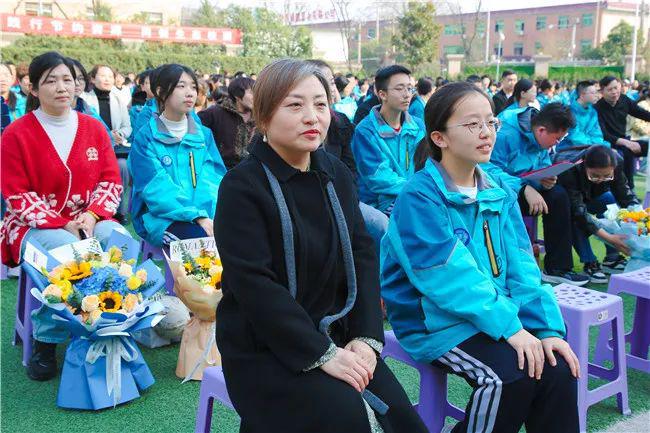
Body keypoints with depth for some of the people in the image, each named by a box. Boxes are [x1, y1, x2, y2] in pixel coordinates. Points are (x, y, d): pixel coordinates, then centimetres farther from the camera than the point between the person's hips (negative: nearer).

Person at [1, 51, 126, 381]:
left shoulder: (94, 128, 8)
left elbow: (111, 181, 6)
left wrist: (92, 215, -14)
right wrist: (61, 224, -19)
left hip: (88, 221, 3)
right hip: (36, 224, -3)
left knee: (120, 239, -29)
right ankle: (45, 343, -18)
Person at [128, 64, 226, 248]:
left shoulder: (204, 135, 14)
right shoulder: (146, 137, 1)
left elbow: (215, 179, 1)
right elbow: (156, 188, -10)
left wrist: (209, 216, -19)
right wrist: (197, 216, -23)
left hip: (207, 216, 4)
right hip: (161, 219, -4)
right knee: (204, 238, -34)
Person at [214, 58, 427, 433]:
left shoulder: (337, 174, 6)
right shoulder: (242, 185, -13)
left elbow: (362, 255, 3)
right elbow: (253, 284, -19)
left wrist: (367, 337, -10)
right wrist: (320, 354, -22)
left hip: (337, 336, 6)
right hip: (265, 349, -5)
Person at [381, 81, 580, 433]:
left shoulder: (499, 194, 7)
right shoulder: (419, 197, -15)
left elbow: (520, 265, 1)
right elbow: (448, 275, -23)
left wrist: (547, 326, -11)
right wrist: (509, 325, -25)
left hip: (497, 317, 6)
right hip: (435, 323, -6)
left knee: (558, 367, -13)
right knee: (511, 374, -25)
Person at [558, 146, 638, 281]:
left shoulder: (616, 167, -24)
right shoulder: (570, 170, -39)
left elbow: (627, 196, -23)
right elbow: (578, 210, -43)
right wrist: (608, 238, -51)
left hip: (590, 198, 5)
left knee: (611, 200, -24)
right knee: (574, 217, -36)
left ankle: (612, 258, -14)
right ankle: (589, 263, -24)